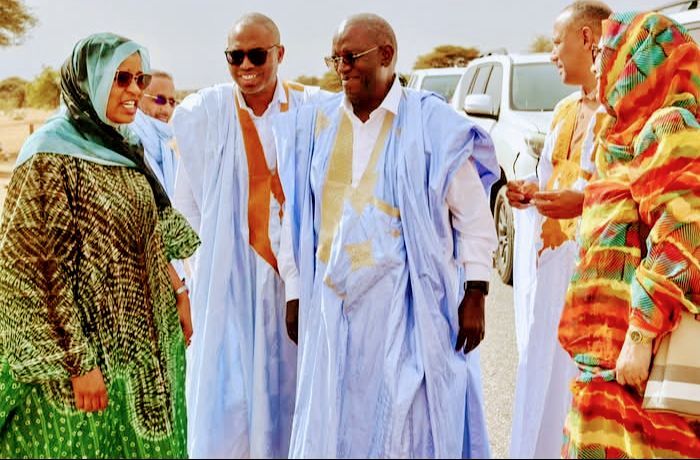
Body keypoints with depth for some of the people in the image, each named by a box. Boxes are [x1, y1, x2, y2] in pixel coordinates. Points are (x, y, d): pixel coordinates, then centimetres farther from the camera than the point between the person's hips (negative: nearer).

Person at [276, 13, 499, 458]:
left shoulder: (433, 123, -3)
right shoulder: (315, 125, 8)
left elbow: (474, 216, -1)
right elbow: (297, 217, 12)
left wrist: (475, 294, -5)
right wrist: (294, 293, 10)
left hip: (409, 301, -3)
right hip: (333, 301, 4)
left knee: (407, 420, 1)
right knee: (333, 419, 10)